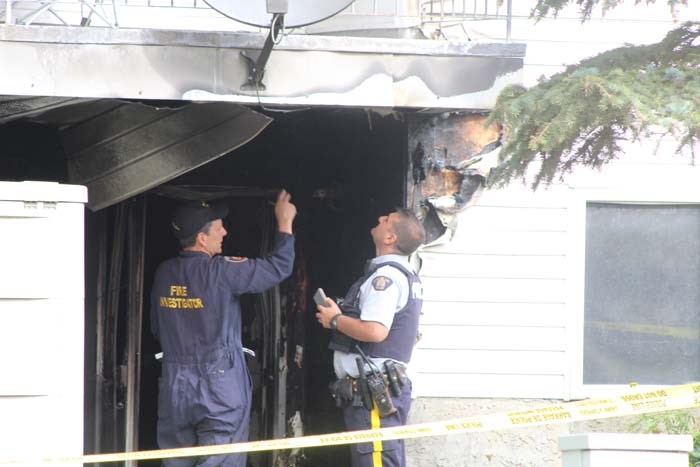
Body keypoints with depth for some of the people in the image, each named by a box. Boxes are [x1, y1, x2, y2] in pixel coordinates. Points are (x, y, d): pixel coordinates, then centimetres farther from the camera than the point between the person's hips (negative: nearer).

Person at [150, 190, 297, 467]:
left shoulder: (164, 274, 4)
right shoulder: (221, 271, -13)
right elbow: (279, 267, -6)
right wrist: (285, 222, 8)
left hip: (175, 389, 5)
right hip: (220, 389, -5)